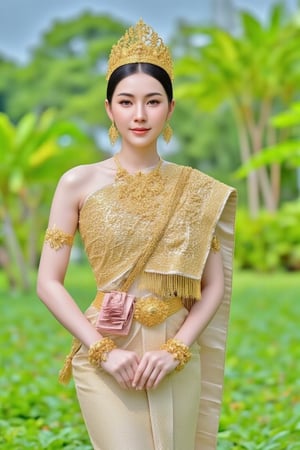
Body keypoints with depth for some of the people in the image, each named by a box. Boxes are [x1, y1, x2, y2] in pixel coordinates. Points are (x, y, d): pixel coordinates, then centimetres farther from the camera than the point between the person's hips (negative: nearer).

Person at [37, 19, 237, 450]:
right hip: (105, 359, -2)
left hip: (175, 360, 2)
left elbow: (213, 287, 4)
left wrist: (175, 350, -9)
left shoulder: (196, 191, 2)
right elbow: (48, 281, -4)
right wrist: (104, 351, -11)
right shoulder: (79, 183, -3)